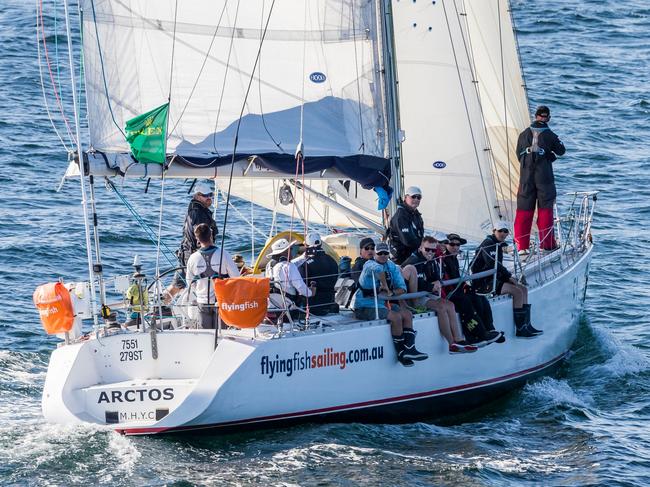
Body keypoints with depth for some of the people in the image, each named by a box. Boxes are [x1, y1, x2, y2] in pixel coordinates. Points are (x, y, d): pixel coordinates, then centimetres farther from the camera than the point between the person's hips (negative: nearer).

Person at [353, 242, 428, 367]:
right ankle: (401, 353, -10)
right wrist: (385, 286, -27)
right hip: (364, 307, -8)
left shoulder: (392, 267, 8)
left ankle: (409, 349, -8)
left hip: (382, 304, 8)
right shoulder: (369, 264, -14)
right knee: (396, 317, -21)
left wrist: (390, 293, -16)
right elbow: (378, 269, -40)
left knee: (407, 314, -1)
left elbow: (402, 288, 3)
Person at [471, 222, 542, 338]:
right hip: (483, 283, -11)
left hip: (493, 280, 11)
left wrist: (508, 277, 3)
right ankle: (520, 329, -16)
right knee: (518, 291, -19)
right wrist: (509, 276, -15)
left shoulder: (498, 245, 19)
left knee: (523, 289, 8)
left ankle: (526, 325, 3)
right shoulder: (488, 244, -12)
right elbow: (492, 264, -22)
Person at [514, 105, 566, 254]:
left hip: (526, 176, 2)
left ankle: (522, 246, 2)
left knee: (524, 210, 6)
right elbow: (561, 151, 8)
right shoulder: (549, 135, -6)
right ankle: (546, 244, 6)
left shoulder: (524, 134, 3)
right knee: (545, 209, 6)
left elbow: (519, 154, 11)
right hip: (544, 176, -2)